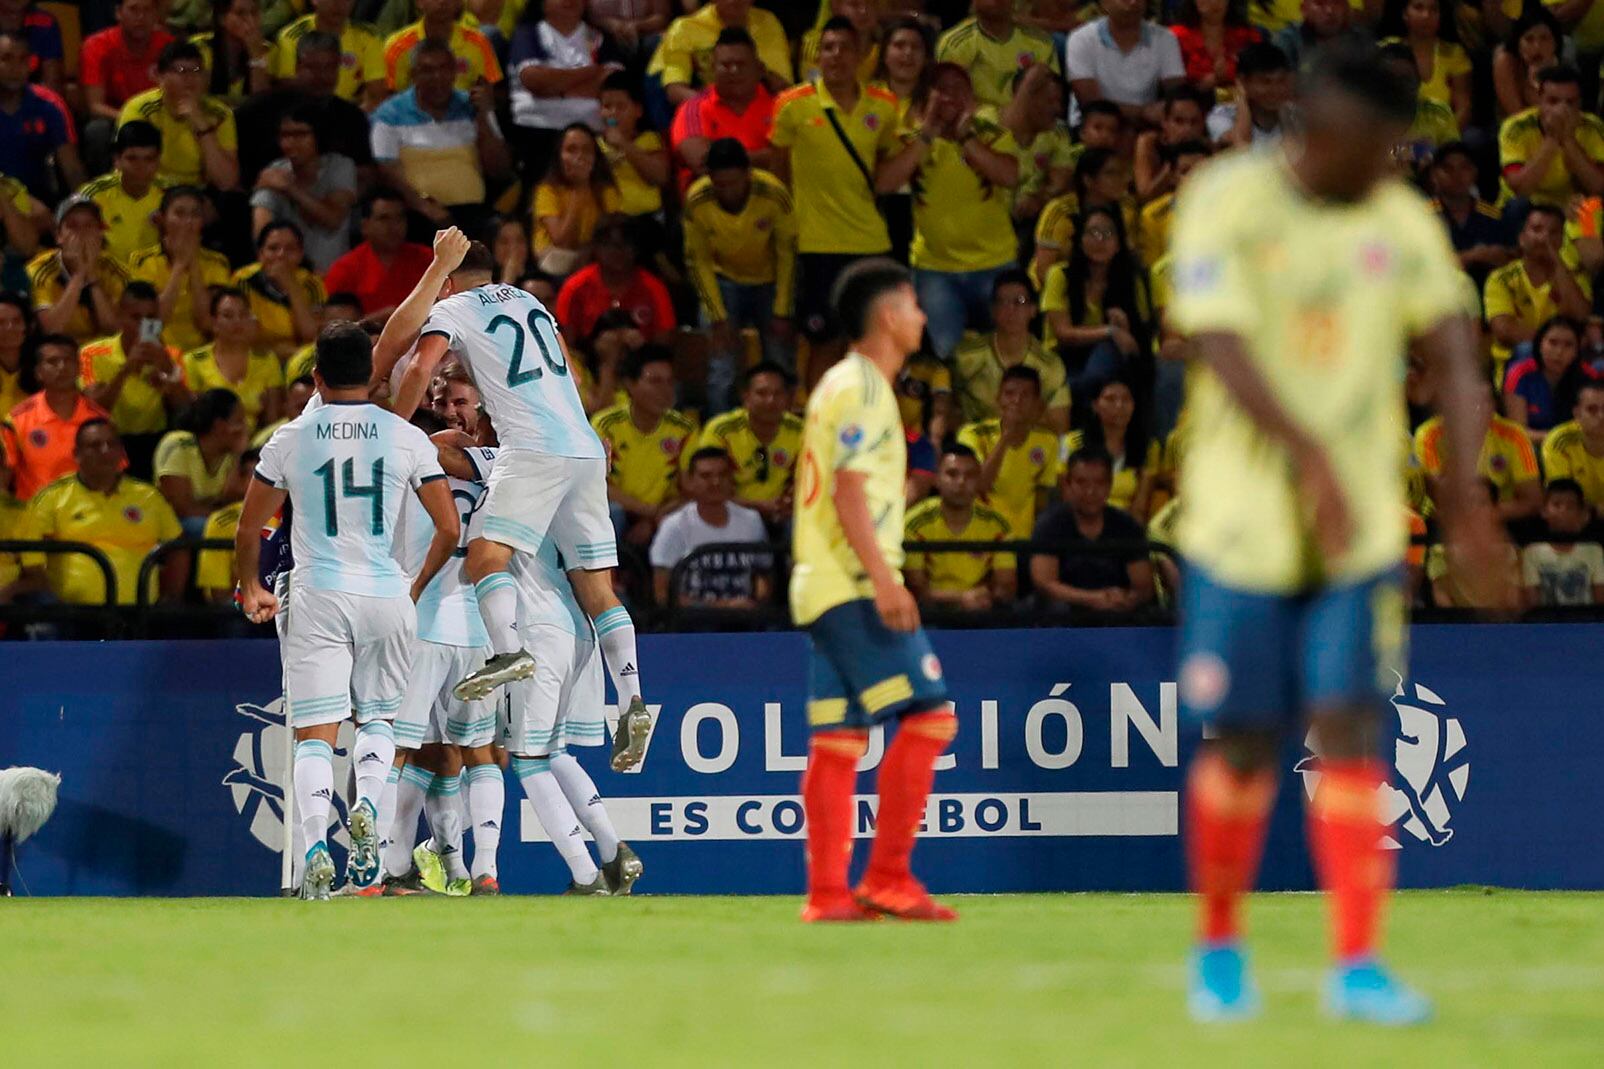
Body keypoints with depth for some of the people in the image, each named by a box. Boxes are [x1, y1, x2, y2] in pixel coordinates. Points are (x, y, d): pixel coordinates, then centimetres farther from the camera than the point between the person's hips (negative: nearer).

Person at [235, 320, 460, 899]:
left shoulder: (291, 439, 2)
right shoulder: (407, 438, 3)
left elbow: (248, 529, 8)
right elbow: (449, 529, 5)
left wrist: (251, 589, 26)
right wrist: (417, 588, 21)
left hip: (319, 596, -1)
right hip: (388, 594, 1)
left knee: (315, 733, -1)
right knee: (378, 717, 20)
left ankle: (315, 844, -22)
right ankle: (367, 808, -8)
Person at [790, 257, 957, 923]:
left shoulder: (842, 386, 22)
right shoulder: (862, 388, -9)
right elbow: (848, 491, -17)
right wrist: (884, 580, -22)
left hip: (823, 588, 10)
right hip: (856, 585, -10)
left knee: (838, 739, 6)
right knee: (927, 716, -12)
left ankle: (827, 892, 2)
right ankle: (888, 877, -14)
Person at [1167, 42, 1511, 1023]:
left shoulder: (1403, 223, 3)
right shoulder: (1228, 203, -8)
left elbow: (1455, 356, -3)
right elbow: (1222, 347, -19)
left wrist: (1465, 495, -18)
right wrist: (1313, 457, -32)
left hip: (1360, 532, 2)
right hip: (1243, 527, -2)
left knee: (1350, 734, -7)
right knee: (1243, 747, 3)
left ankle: (1358, 965, -6)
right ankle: (1219, 949, 23)